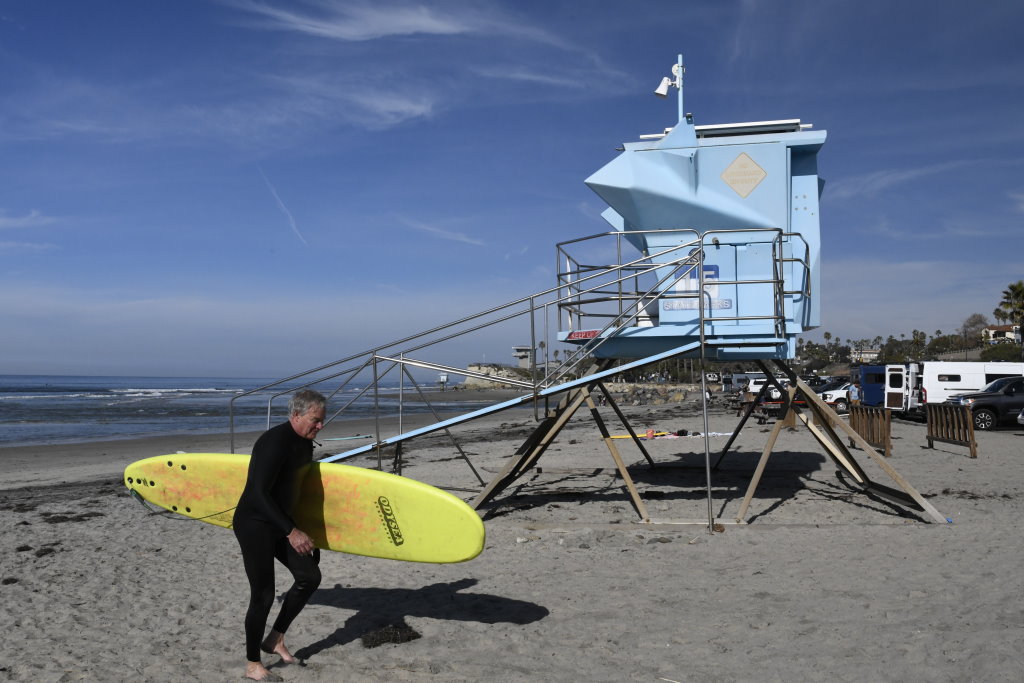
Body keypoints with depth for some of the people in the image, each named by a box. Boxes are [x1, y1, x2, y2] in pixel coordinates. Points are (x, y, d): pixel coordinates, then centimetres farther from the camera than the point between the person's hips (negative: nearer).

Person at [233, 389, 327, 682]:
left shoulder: (305, 443, 4)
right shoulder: (275, 442, -25)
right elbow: (259, 493, -28)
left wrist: (308, 531, 21)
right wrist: (292, 532, -30)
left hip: (279, 525, 9)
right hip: (254, 525, -9)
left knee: (309, 577, 7)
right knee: (263, 595, -2)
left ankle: (275, 639, 22)